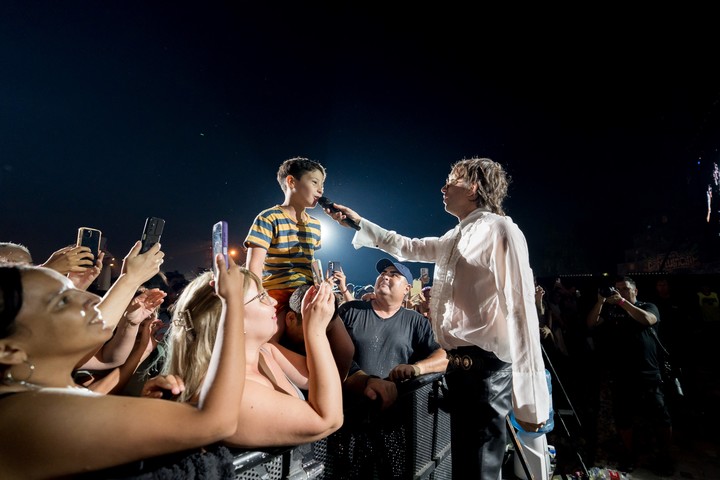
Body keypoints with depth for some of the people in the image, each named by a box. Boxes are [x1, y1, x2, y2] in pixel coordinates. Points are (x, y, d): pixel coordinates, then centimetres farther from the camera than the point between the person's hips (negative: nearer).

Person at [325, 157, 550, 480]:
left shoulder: (498, 230, -12)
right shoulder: (455, 238, 16)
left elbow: (520, 309, -19)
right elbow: (408, 248, 28)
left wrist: (530, 398, -20)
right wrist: (359, 223, 28)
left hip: (483, 366, -9)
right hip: (459, 364, 9)